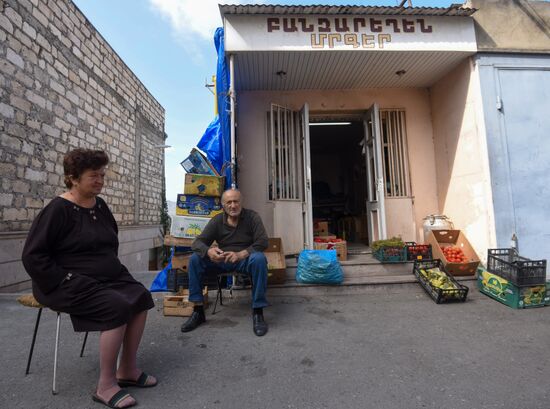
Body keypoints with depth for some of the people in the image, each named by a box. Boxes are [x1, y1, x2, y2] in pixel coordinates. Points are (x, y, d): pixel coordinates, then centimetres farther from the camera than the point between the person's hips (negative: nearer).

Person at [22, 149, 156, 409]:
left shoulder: (100, 205, 10)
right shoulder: (58, 209, -13)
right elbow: (33, 256, -15)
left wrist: (112, 268, 14)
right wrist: (65, 282, -19)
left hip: (107, 277, 8)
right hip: (71, 282, -7)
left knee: (141, 298, -11)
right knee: (117, 307, -27)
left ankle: (127, 370, 2)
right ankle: (106, 385, -10)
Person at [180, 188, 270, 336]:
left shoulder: (252, 217, -7)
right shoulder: (217, 220, 0)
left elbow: (262, 242, -15)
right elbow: (197, 242, -5)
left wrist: (241, 254, -31)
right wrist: (208, 251, -30)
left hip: (245, 259, -3)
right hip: (221, 260, 3)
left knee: (259, 258, -36)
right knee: (195, 259, -18)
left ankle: (258, 313, -25)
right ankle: (197, 311, -10)